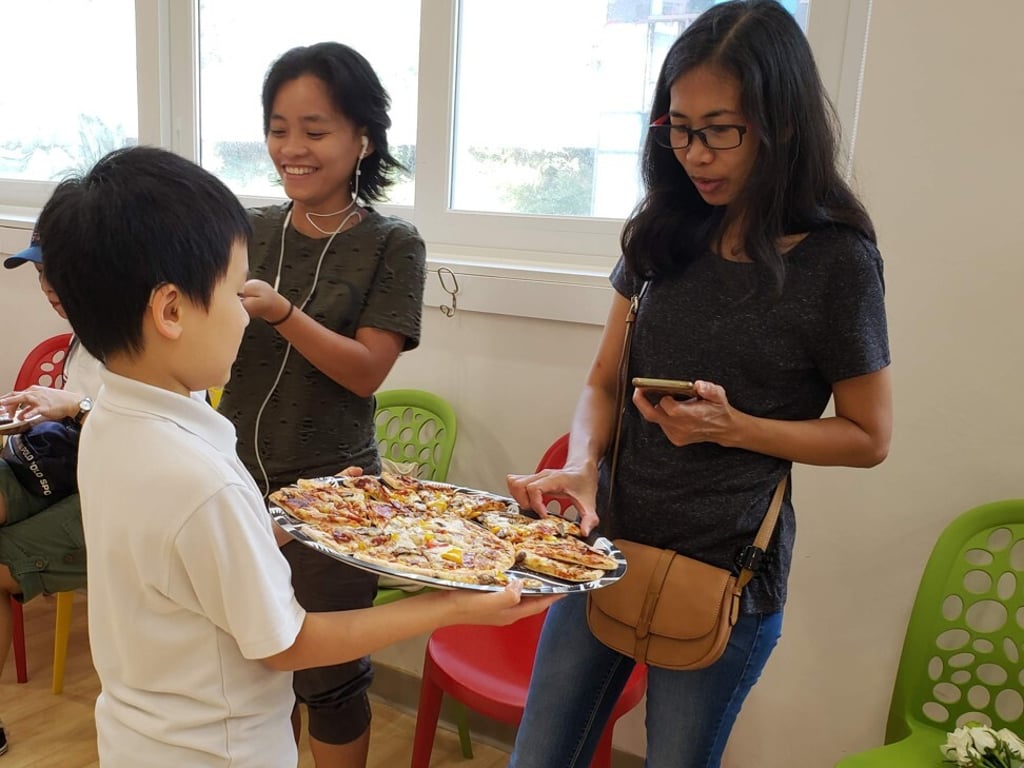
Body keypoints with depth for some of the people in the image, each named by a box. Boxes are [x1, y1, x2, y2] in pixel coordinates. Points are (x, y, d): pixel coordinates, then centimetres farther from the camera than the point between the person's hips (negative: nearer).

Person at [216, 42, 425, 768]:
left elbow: (365, 372, -14)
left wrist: (277, 309, -27)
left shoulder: (393, 244, -7)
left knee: (328, 679, 10)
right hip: (236, 479, 4)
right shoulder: (250, 230, 3)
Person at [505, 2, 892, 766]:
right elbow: (603, 384, 4)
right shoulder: (666, 232, 2)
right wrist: (581, 466, -16)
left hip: (724, 572, -4)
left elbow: (869, 437, -5)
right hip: (610, 542, 4)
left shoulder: (836, 260, -11)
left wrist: (732, 426, -20)